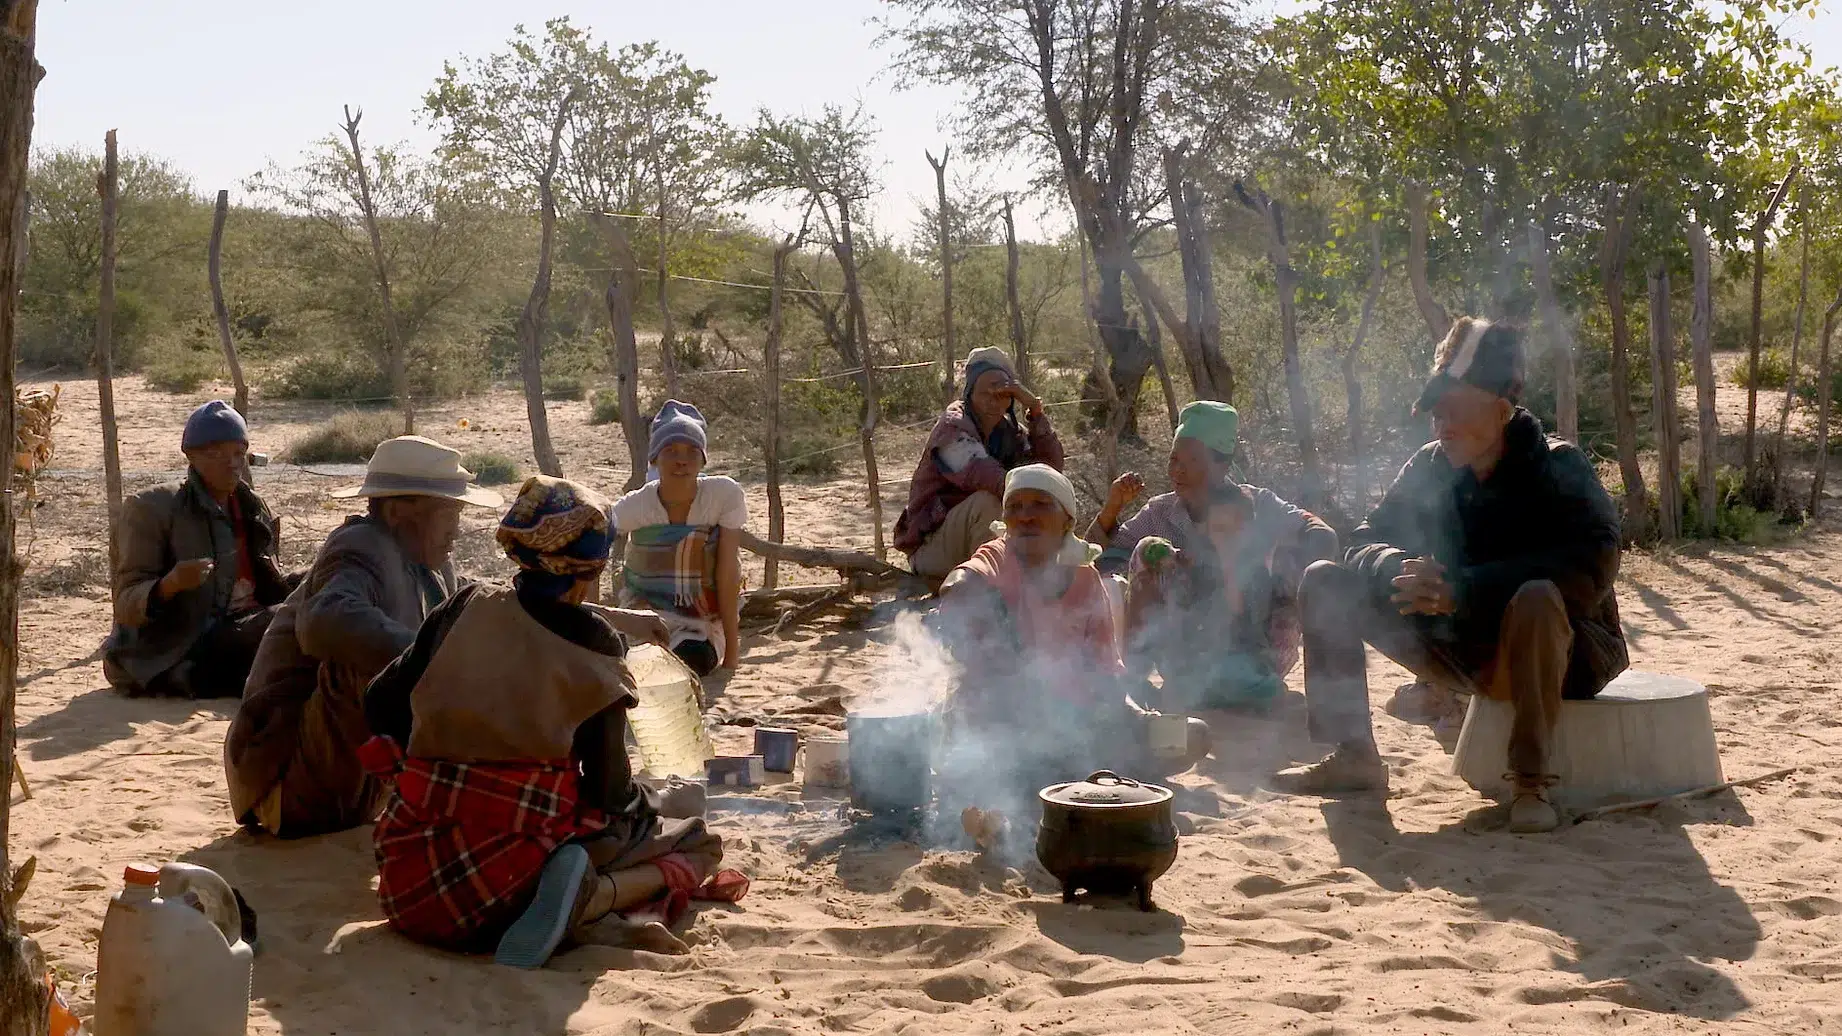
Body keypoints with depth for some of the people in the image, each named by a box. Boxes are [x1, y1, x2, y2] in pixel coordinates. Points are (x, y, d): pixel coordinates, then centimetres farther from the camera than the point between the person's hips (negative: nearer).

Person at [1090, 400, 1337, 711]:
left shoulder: (1257, 504, -9)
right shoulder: (1159, 513, -2)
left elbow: (1322, 539, -21)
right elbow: (1099, 560, -4)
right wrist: (1111, 508, -22)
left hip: (1253, 654, -2)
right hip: (1184, 658, 2)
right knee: (1147, 551, -15)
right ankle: (1136, 667, -14)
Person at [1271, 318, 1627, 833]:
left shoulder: (1558, 468, -17)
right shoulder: (1429, 467, -1)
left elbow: (1593, 565, -31)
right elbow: (1367, 543, 0)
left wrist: (1462, 588, -37)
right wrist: (1398, 569, -27)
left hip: (1561, 650, -5)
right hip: (1462, 646, 6)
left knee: (1537, 598, -41)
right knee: (1324, 582, -3)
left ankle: (1531, 782, -27)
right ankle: (1354, 756, -2)